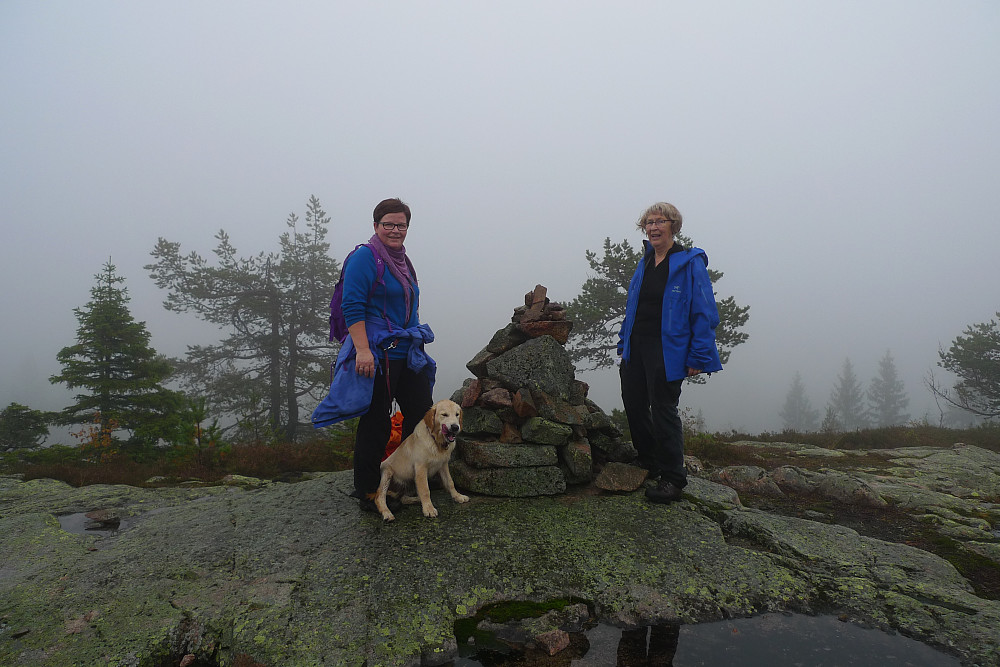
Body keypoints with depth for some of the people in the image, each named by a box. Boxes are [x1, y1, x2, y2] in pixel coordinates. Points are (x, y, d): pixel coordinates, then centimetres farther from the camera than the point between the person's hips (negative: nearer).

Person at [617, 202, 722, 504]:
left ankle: (672, 478, 11)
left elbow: (704, 313, -11)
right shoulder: (645, 263, 13)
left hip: (667, 351, -7)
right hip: (637, 347, 7)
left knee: (663, 410, -3)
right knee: (634, 405, 12)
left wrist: (698, 357, -16)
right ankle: (649, 465, 32)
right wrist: (624, 345, 15)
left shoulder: (690, 263, -8)